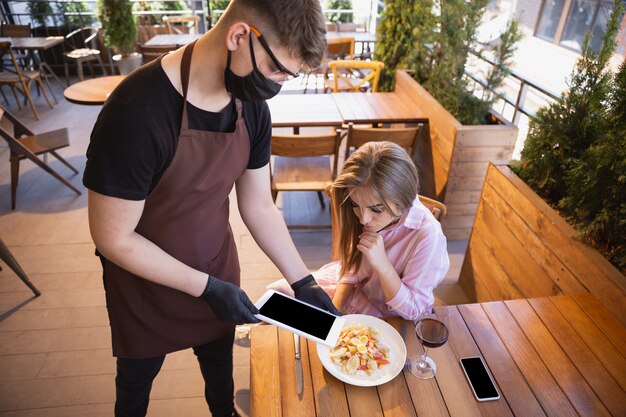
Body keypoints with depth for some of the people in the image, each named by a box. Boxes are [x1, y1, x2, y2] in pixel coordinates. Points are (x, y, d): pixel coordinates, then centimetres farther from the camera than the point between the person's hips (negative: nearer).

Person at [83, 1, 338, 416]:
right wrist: (207, 288, -22)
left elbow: (259, 206, -5)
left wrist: (303, 282, -8)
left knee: (220, 363, 29)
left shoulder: (252, 106, -13)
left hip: (219, 274, 5)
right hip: (146, 285, -4)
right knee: (137, 376, 25)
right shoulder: (136, 113, -33)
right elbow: (113, 239, -24)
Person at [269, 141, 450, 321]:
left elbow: (412, 310, -23)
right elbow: (352, 266, -1)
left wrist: (381, 263, -36)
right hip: (351, 287, 5)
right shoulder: (368, 213, -16)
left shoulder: (427, 237, -33)